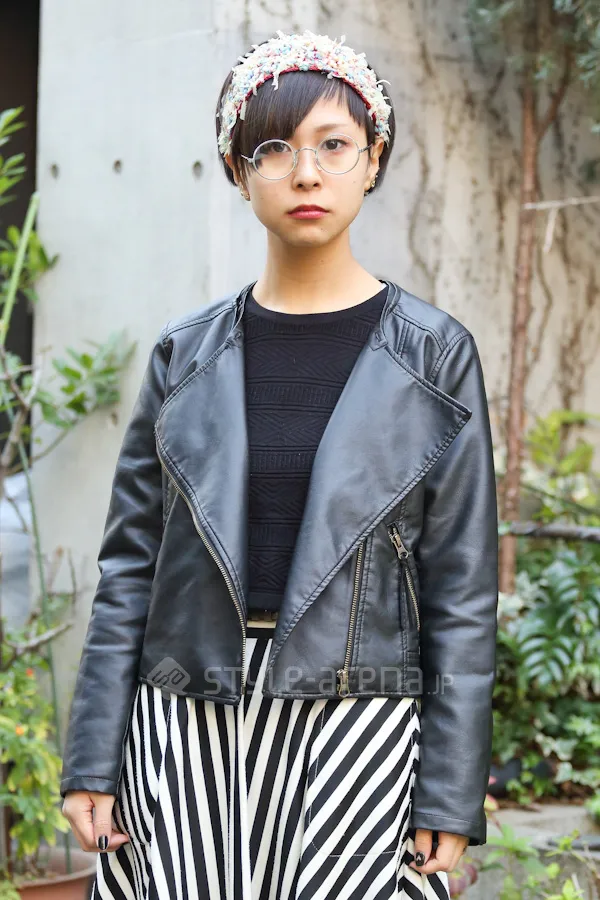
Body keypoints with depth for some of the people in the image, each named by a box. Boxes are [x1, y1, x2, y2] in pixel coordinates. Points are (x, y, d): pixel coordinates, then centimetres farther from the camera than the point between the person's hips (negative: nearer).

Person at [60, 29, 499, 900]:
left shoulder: (432, 354, 0)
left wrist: (451, 798, -5)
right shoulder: (186, 353, 6)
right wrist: (92, 761, 1)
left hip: (353, 728, -2)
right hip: (184, 726, 2)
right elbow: (129, 565, 6)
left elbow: (462, 590, -1)